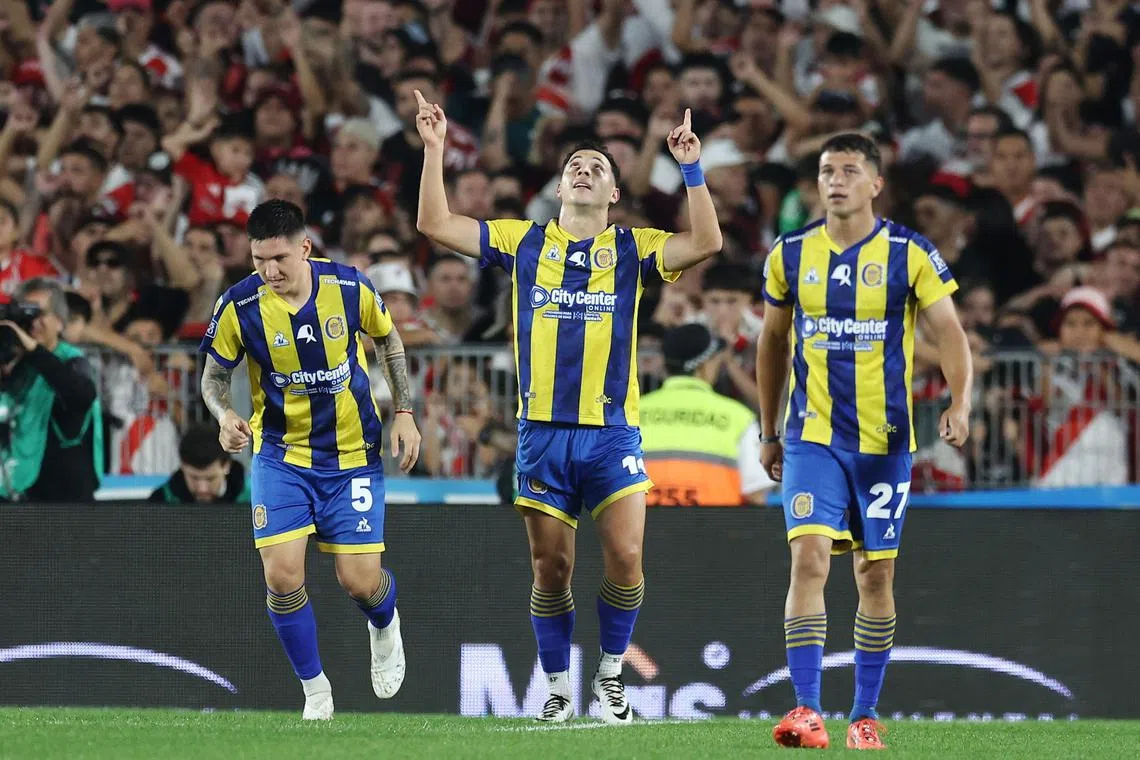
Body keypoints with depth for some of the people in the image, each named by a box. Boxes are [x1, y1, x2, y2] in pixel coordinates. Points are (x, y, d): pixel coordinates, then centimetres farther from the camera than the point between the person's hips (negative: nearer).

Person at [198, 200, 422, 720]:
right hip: (280, 455, 0)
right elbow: (214, 377, -2)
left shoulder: (350, 288, -13)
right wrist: (224, 416, -23)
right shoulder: (239, 307, -15)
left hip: (353, 454, 0)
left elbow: (388, 340, 7)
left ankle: (384, 626, 35)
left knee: (359, 580, -4)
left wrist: (404, 413, 2)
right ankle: (315, 691, 8)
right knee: (282, 577, -14)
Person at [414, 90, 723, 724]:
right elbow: (436, 224, 5)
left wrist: (692, 169, -14)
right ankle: (559, 688, 16)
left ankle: (611, 673, 7)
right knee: (551, 570, 3)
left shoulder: (633, 249, 7)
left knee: (626, 558, -13)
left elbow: (706, 243, -7)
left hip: (613, 430, -1)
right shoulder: (523, 242, 9)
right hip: (544, 431, 1)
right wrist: (435, 150, -2)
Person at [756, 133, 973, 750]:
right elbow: (773, 341, 15)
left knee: (875, 576, 6)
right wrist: (768, 432, 18)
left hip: (884, 441, 0)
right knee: (809, 559, -16)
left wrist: (960, 403, -23)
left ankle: (865, 715, 18)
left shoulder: (909, 254, -4)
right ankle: (806, 711, -19)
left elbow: (948, 333, -5)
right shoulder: (791, 255, 3)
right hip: (811, 439, 0)